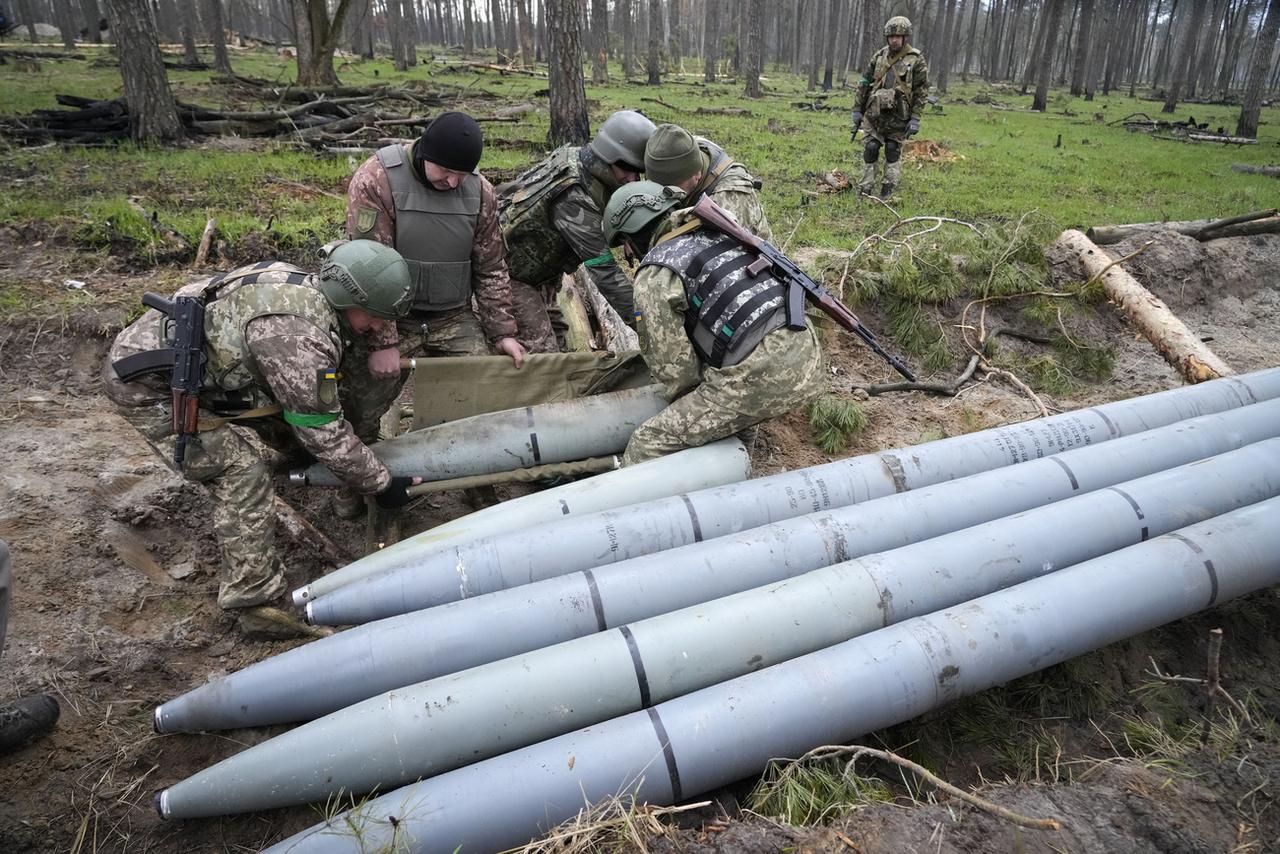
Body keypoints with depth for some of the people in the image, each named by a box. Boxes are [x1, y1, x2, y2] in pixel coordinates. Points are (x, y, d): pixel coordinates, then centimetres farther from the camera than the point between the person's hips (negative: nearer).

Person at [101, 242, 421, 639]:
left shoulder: (308, 290, -4)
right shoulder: (298, 336, -30)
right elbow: (323, 431, -23)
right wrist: (381, 485, -13)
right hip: (145, 383, -9)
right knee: (241, 474, -13)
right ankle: (254, 599, -8)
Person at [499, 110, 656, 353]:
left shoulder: (577, 158, -6)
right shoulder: (573, 198, -35)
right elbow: (604, 270, -36)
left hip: (537, 267, 10)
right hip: (508, 270, -10)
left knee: (556, 334, 16)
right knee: (540, 350, -13)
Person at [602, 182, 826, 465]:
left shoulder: (655, 274, -1)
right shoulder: (715, 233, 21)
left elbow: (671, 361, -1)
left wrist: (684, 403, 20)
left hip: (761, 376, -8)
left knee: (649, 442, -1)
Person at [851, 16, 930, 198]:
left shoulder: (917, 60, -4)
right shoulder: (879, 56, 6)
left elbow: (922, 92, -6)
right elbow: (864, 83, 11)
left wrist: (915, 118, -12)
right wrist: (857, 109, 7)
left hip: (898, 116, -3)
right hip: (874, 113, 3)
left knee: (893, 151, 3)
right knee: (870, 148, -2)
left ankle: (888, 191, 10)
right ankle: (865, 190, 3)